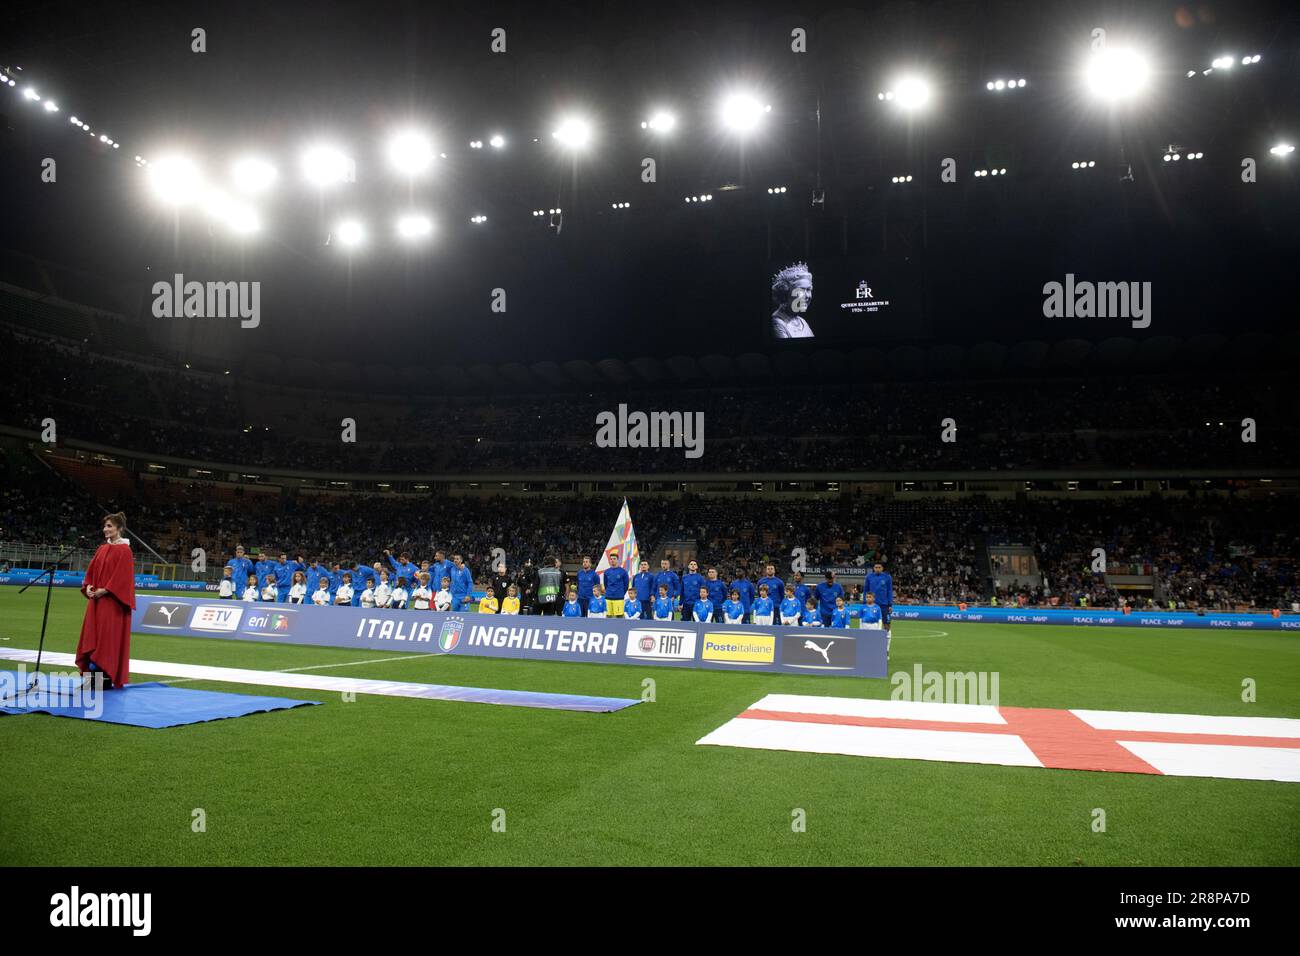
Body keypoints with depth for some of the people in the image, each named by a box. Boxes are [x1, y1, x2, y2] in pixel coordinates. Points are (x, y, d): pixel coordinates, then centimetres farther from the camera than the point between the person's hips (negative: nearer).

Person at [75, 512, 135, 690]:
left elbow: (123, 576, -16)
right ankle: (94, 675, 15)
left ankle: (108, 677, -1)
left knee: (109, 638, -5)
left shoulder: (124, 550, -10)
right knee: (93, 636, 9)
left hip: (113, 602, -8)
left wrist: (105, 590, -18)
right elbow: (92, 570, 14)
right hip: (97, 599, 8)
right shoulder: (102, 549, 13)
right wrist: (88, 586, -2)